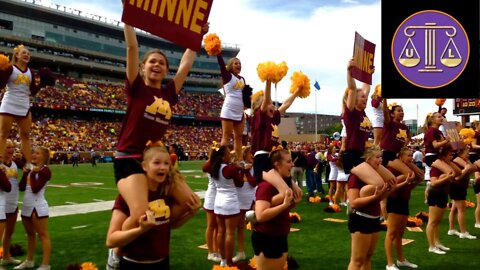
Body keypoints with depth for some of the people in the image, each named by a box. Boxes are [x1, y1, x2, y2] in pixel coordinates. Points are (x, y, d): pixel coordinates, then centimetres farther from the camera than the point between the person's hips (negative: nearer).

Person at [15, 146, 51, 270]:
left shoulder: (45, 170, -13)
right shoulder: (31, 168, 11)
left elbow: (35, 189, -22)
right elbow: (21, 187, 6)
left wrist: (33, 173, -15)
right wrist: (25, 173, -3)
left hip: (38, 207, -9)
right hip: (26, 206, 9)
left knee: (43, 235, -5)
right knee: (30, 234, 19)